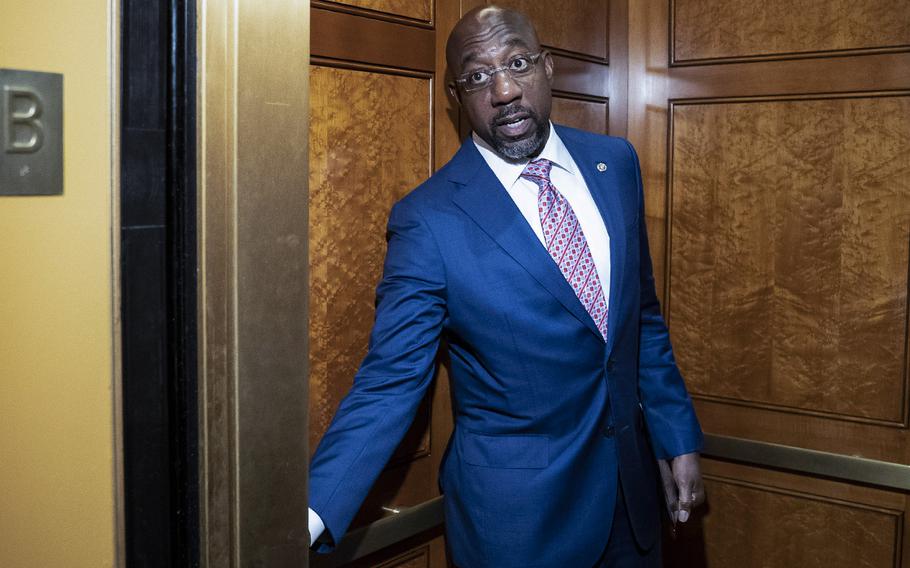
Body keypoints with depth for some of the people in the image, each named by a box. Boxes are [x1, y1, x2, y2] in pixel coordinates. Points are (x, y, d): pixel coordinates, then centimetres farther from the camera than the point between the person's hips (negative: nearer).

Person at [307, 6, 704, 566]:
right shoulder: (428, 219, -17)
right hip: (516, 504, -4)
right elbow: (390, 383, -17)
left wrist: (680, 438, 9)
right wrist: (311, 515, -28)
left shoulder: (616, 162, -1)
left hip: (630, 479, 5)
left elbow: (644, 315, 7)